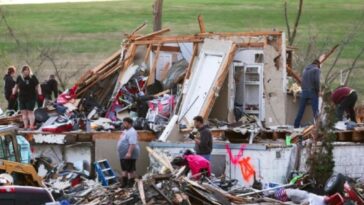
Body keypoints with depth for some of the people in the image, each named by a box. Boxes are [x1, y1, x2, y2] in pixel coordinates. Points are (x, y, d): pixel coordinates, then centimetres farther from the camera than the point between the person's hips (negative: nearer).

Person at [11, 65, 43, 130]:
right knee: (23, 112, 2)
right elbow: (16, 86, 16)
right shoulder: (19, 78, 4)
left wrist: (40, 94, -10)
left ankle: (31, 126, -6)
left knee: (30, 111, -7)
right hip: (22, 97, 4)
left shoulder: (32, 77, -5)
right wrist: (13, 94, 15)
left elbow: (37, 86, -1)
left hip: (31, 97, -4)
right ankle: (26, 126, 7)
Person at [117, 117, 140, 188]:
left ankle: (131, 183, 1)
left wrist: (129, 153, -35)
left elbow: (133, 144, -30)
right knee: (124, 169, 16)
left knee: (131, 170, -4)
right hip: (123, 155, 11)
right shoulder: (126, 131, 15)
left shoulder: (131, 132, -20)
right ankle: (124, 183, 23)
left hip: (130, 155, -11)